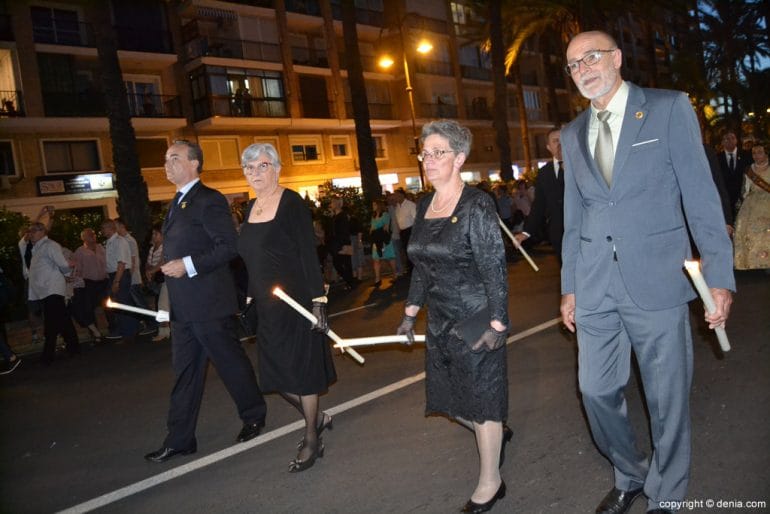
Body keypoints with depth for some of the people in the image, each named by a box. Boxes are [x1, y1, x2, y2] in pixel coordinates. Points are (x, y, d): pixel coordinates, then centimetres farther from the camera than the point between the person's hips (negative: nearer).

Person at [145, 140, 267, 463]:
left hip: (209, 303, -9)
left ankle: (254, 416, 25)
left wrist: (188, 265, -22)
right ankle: (180, 439, 21)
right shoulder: (177, 203, 18)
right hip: (183, 307, 9)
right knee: (184, 372, 12)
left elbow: (229, 246, -19)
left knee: (230, 363, 5)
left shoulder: (209, 200, -11)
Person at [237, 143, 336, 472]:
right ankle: (317, 418, 36)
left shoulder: (291, 203, -12)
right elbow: (252, 260, 14)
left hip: (295, 302, -7)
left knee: (300, 369, 5)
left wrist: (318, 300, -20)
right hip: (267, 306, 7)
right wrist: (248, 298, 15)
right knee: (276, 373, 12)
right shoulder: (252, 207, 9)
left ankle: (312, 441, 23)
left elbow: (309, 255, -16)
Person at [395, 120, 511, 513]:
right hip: (440, 322, 7)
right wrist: (411, 312, 14)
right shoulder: (425, 206, 7)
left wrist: (497, 323, -18)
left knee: (481, 398, 6)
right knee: (448, 399, 15)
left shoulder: (476, 205, -14)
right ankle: (493, 432, 45)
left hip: (476, 321, -7)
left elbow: (495, 269, -16)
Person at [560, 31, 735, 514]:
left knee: (668, 397, 7)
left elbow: (700, 196, -4)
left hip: (657, 280, -4)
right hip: (595, 287, 4)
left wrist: (720, 276, -9)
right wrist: (569, 286, 13)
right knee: (597, 390, 10)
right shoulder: (573, 134, 13)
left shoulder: (669, 108, 0)